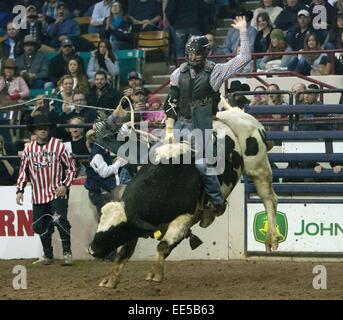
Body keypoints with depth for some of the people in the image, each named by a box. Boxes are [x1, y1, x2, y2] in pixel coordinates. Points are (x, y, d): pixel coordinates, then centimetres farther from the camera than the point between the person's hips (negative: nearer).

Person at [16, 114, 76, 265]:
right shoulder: (29, 149, 7)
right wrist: (20, 190, 5)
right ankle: (48, 256, 25)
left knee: (59, 220, -20)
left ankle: (67, 253, -8)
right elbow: (23, 171, 14)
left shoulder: (58, 145, -4)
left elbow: (71, 168, 0)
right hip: (38, 195, 4)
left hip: (57, 193, -4)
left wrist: (65, 185, -11)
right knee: (40, 226, 9)